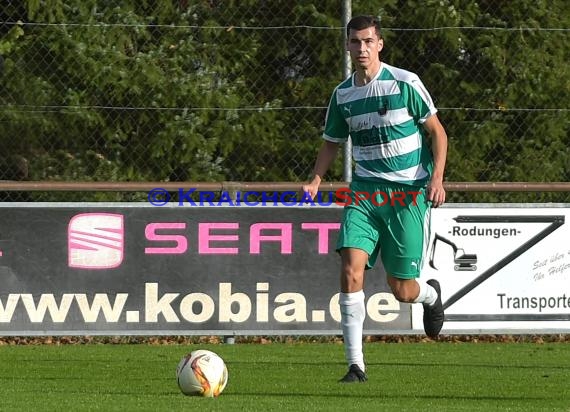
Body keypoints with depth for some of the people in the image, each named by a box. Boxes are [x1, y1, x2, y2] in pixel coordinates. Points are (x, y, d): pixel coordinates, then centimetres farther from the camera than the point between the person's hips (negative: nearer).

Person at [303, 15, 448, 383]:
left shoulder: (405, 83, -7)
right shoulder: (343, 95, 6)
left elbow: (437, 132, 0)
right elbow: (332, 142, 18)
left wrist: (437, 178, -13)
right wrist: (316, 180, 1)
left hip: (408, 195, -3)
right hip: (365, 192, 3)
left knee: (402, 290, -1)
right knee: (351, 270, -18)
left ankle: (431, 294, 39)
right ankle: (356, 365, -13)